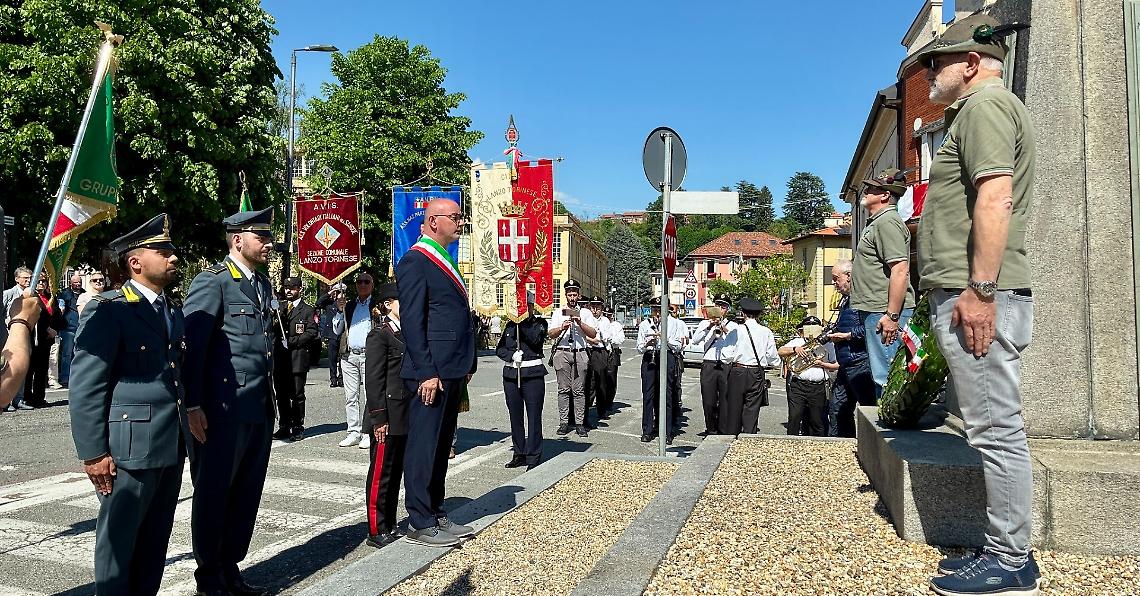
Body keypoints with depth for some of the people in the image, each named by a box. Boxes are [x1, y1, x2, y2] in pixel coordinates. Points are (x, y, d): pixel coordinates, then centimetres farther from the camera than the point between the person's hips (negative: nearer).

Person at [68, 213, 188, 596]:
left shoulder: (174, 310, 14)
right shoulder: (108, 310, -9)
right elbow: (85, 388, -12)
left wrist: (186, 433, 14)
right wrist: (93, 453, -14)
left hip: (172, 446, 7)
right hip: (130, 447, -7)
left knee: (156, 539, 16)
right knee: (119, 539, 7)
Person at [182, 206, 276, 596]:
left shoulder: (263, 284, 15)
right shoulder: (212, 282, -8)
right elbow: (191, 345, -13)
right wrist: (193, 405, -16)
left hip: (260, 409, 7)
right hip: (224, 409, -7)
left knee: (246, 495, 13)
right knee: (213, 493, 7)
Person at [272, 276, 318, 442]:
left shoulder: (307, 310, 2)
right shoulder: (279, 309, 18)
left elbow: (312, 333, -8)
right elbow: (274, 330, 12)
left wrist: (291, 341, -14)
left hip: (297, 359, -5)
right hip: (280, 358, 5)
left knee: (297, 395, -2)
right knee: (281, 395, 8)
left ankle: (298, 428, 7)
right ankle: (285, 426, 18)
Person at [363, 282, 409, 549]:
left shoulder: (406, 333, 14)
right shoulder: (379, 335, -10)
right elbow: (373, 380, -15)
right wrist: (379, 418, -18)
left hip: (405, 416, 8)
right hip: (388, 418, -8)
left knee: (396, 472, 14)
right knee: (380, 474, 1)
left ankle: (390, 526, 24)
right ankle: (377, 531, 10)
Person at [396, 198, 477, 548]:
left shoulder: (445, 262, 19)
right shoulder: (415, 262, -10)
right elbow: (412, 322, -16)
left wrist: (467, 365, 16)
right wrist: (427, 373, -19)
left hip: (454, 373, 9)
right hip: (432, 373, -9)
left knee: (441, 447, 15)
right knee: (424, 447, 0)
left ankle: (436, 515, 26)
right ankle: (420, 524, 10)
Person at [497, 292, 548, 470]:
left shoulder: (540, 323, 3)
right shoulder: (510, 325, 13)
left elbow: (535, 339, -17)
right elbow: (499, 349, 9)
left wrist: (523, 321, -15)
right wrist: (512, 355, -9)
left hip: (533, 374, -4)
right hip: (511, 374, 4)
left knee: (534, 416, -4)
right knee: (515, 415, 9)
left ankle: (534, 457, 2)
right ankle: (519, 454, 20)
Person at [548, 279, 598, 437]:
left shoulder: (586, 313, 12)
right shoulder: (558, 313, 13)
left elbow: (593, 334, 1)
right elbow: (550, 334, 2)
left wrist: (580, 323, -13)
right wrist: (562, 328, -17)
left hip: (579, 353, 0)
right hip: (562, 353, 0)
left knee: (579, 390, -1)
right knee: (563, 389, 1)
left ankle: (579, 423, 2)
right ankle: (563, 422, 5)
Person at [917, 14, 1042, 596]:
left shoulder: (984, 102, -6)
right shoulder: (980, 108, 26)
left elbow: (996, 198, -19)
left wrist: (979, 289, -24)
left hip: (976, 296, -11)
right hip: (970, 292, 11)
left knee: (995, 430, -5)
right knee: (995, 428, 13)